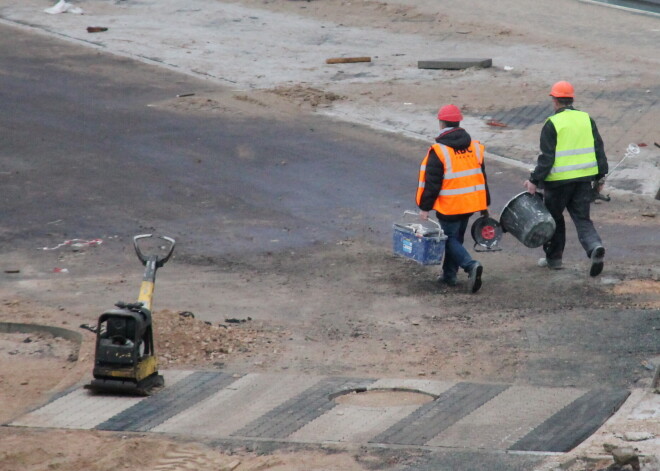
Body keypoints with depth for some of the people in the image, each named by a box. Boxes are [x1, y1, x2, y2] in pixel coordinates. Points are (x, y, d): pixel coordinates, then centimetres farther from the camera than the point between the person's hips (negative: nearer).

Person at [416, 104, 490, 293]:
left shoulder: (438, 151, -15)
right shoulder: (474, 147, 6)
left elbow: (431, 183, -14)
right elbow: (482, 177, 13)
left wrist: (425, 207, -6)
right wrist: (485, 205, 20)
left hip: (449, 207, -6)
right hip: (470, 204, 6)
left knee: (451, 240, 0)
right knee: (456, 238, 19)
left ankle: (471, 265, -22)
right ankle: (449, 275, 23)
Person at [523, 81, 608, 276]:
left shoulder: (552, 124, -10)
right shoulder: (587, 119, 6)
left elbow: (546, 158, -14)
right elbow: (599, 150, 8)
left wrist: (534, 180, -10)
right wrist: (600, 177, 16)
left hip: (559, 180, -4)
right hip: (585, 179, 4)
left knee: (554, 217, 14)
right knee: (582, 218, 7)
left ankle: (554, 257, 23)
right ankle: (595, 247, -19)